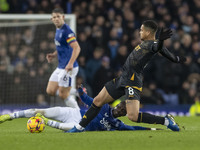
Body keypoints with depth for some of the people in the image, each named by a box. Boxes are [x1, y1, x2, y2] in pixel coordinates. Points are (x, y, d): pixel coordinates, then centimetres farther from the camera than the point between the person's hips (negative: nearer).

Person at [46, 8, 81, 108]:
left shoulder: (66, 31, -16)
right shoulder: (58, 30, 14)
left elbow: (77, 48, -26)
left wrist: (70, 64, -35)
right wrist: (54, 55, 10)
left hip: (68, 68, -10)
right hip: (60, 67, 10)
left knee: (63, 95, -5)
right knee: (50, 91, 8)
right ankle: (75, 92, 19)